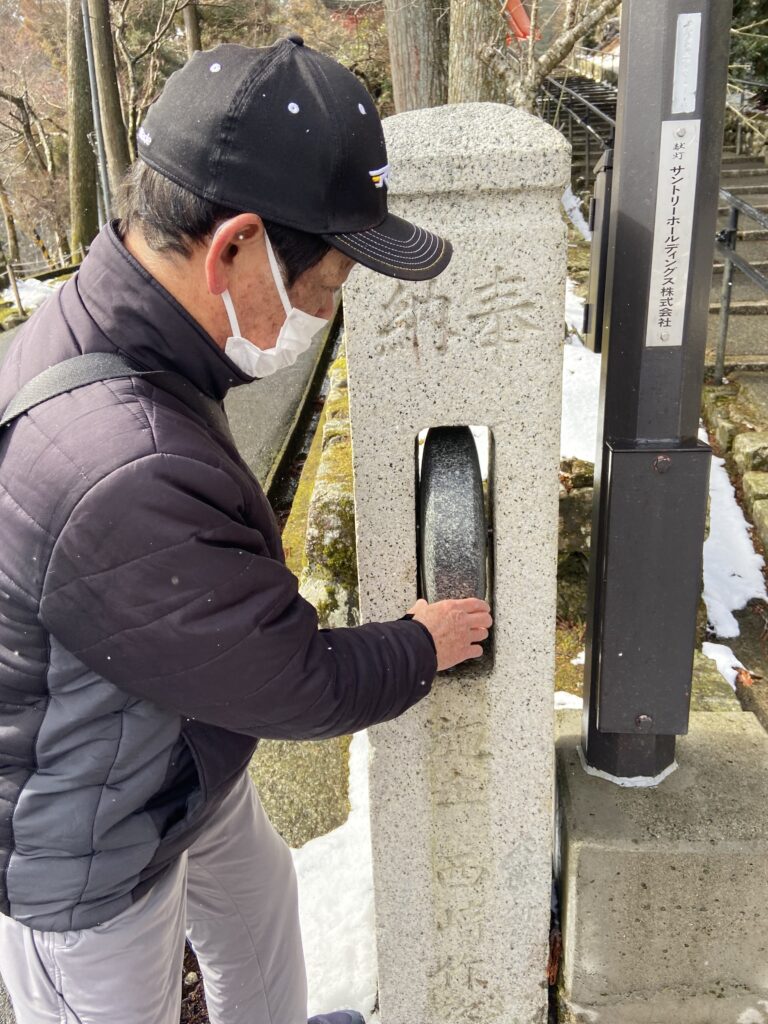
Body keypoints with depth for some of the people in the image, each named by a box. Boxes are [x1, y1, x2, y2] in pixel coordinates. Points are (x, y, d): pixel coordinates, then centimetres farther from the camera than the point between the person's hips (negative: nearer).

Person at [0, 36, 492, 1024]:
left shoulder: (84, 328, -11)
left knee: (259, 899, 31)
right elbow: (305, 686, -28)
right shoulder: (124, 478, -43)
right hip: (86, 862, -8)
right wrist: (425, 643, -10)